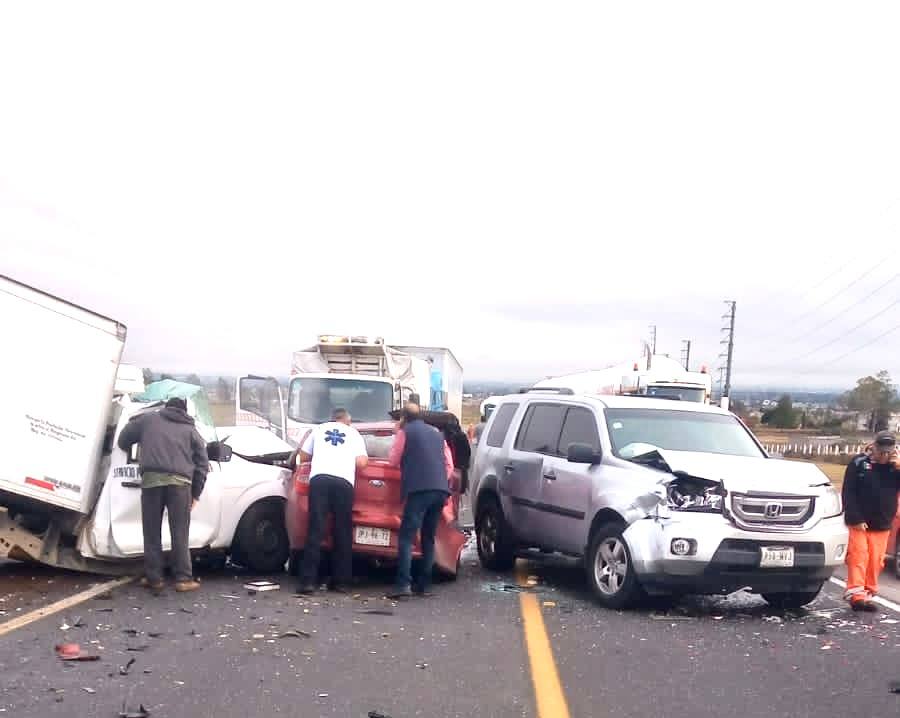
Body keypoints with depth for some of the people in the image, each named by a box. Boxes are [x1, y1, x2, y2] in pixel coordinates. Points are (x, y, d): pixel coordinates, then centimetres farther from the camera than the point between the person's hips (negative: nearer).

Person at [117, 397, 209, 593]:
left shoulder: (148, 419, 21)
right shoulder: (190, 430, 22)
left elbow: (123, 440, 25)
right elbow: (202, 463, 16)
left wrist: (130, 450, 48)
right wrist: (195, 494, 21)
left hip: (152, 479, 0)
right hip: (179, 481, 0)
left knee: (152, 532, 8)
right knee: (179, 533, 3)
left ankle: (153, 578, 9)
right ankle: (183, 579, 1)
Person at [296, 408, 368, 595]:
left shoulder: (319, 429, 26)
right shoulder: (354, 434, 24)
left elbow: (303, 456, 29)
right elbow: (361, 462, 10)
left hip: (319, 478, 0)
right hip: (344, 481, 0)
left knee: (315, 531, -4)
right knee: (343, 533, 7)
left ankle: (308, 581, -11)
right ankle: (341, 582, 6)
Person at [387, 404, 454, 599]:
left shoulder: (405, 431, 7)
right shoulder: (436, 434, 24)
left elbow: (393, 460, 12)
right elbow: (449, 465, 20)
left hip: (419, 489, -6)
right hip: (440, 489, 6)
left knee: (406, 537, -9)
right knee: (429, 538, 14)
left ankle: (403, 585, -21)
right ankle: (424, 585, 13)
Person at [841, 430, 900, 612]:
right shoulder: (859, 463, -4)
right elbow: (848, 493, -7)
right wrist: (856, 519, -14)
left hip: (882, 526, 4)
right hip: (859, 523, -3)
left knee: (875, 562, 4)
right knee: (858, 557, -11)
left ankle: (867, 595, 11)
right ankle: (856, 594, -14)